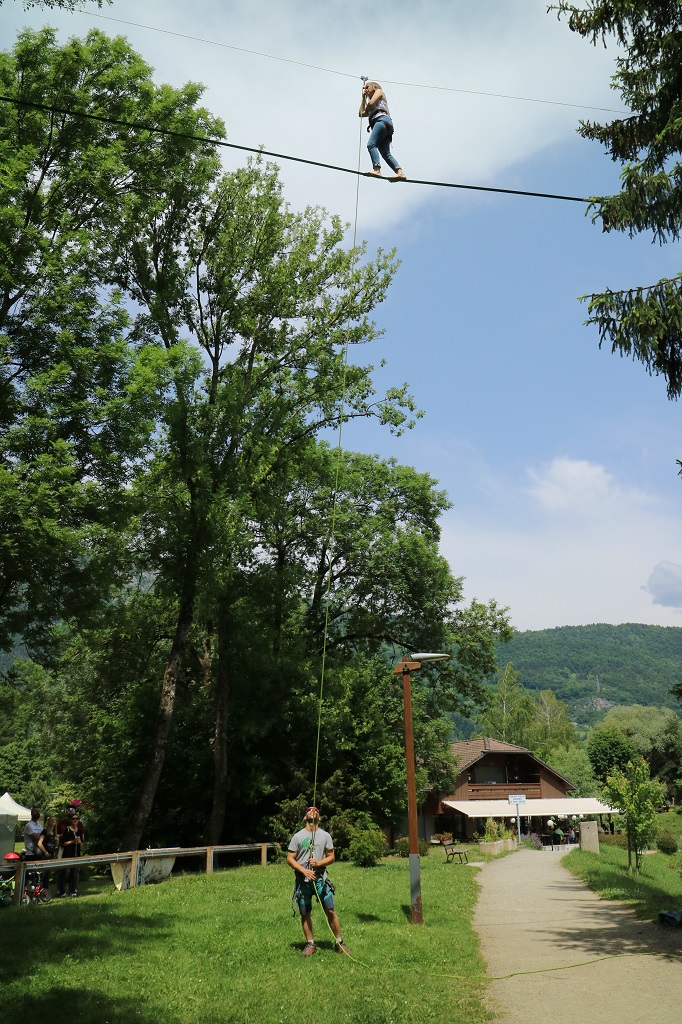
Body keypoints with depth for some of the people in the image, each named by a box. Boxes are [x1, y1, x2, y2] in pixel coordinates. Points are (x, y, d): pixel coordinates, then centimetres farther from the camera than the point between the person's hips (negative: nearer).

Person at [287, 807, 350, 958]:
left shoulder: (325, 836, 5)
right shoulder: (298, 836, 1)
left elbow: (331, 857, 7)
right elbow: (289, 858, 0)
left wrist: (318, 863, -11)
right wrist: (304, 870, -13)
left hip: (320, 878, 0)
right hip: (303, 879, 0)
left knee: (330, 910, -3)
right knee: (305, 913, 6)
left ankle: (339, 942, 9)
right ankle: (310, 944, 20)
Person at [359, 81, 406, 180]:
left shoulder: (379, 91, 18)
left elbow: (371, 103, 1)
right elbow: (361, 113, 38)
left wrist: (367, 109, 23)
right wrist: (363, 98, 41)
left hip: (382, 120, -8)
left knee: (371, 144, -26)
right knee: (386, 153, -11)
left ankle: (376, 169, -46)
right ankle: (400, 172, -28)